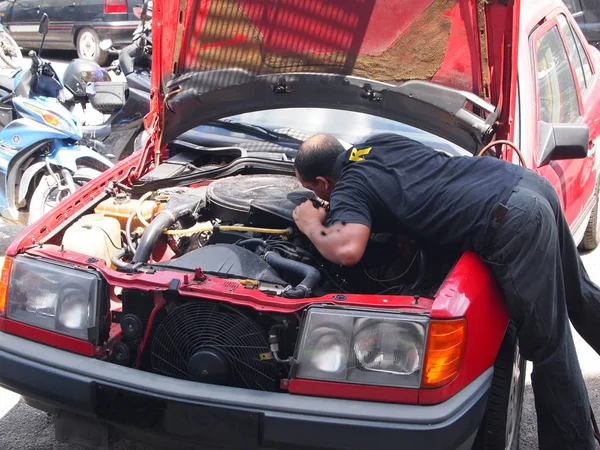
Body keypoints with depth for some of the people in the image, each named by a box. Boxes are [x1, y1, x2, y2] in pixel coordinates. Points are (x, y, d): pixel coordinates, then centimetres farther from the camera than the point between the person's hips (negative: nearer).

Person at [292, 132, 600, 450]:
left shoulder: (348, 191, -4)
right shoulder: (380, 142, 20)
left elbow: (347, 251, -23)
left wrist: (311, 226, 0)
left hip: (514, 221, -10)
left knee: (548, 346, 2)